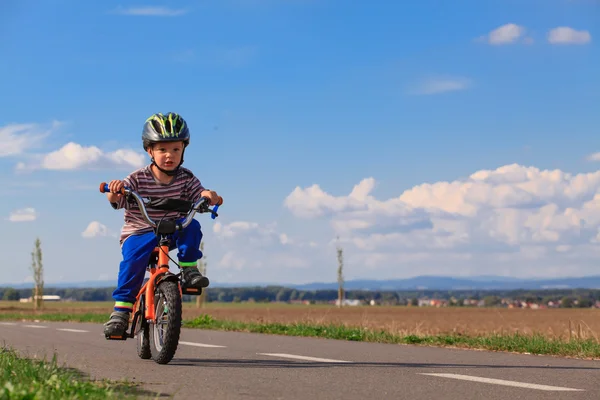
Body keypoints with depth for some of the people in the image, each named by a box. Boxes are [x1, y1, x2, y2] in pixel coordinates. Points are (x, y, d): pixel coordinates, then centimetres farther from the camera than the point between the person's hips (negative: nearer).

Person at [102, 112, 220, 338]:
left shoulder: (186, 178, -1)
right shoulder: (138, 179, -10)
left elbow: (198, 195, -8)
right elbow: (117, 201, -17)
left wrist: (207, 195, -31)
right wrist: (115, 190, -40)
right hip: (138, 233, -2)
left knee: (192, 227, -26)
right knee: (134, 259, -30)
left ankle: (188, 268, -9)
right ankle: (122, 307, -20)